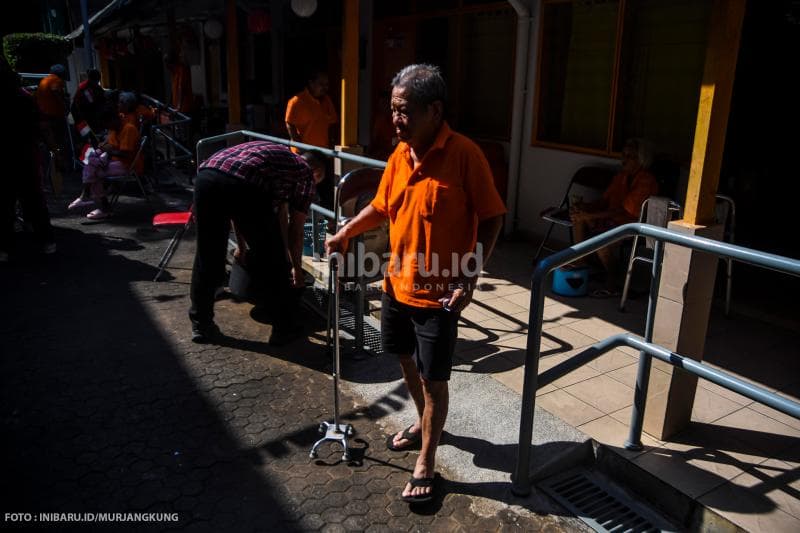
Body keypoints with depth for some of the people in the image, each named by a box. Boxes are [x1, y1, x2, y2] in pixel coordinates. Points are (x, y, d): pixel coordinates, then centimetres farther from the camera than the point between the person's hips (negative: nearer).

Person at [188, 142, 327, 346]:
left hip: (206, 176, 6)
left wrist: (242, 247, 53)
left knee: (206, 257, 21)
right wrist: (296, 268, 38)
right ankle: (283, 328, 23)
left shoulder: (275, 154, 40)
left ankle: (201, 325, 30)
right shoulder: (305, 173, 23)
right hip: (242, 185, -6)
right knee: (272, 260, 12)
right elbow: (295, 230, 23)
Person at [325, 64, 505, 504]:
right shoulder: (400, 154, 3)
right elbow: (380, 207, 16)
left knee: (433, 379, 5)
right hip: (397, 283, 7)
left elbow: (491, 219, -14)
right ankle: (423, 422, 49)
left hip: (438, 292, -7)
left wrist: (469, 278, -19)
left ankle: (426, 464, 24)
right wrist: (345, 233, 3)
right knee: (406, 359, 23)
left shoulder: (464, 154, -17)